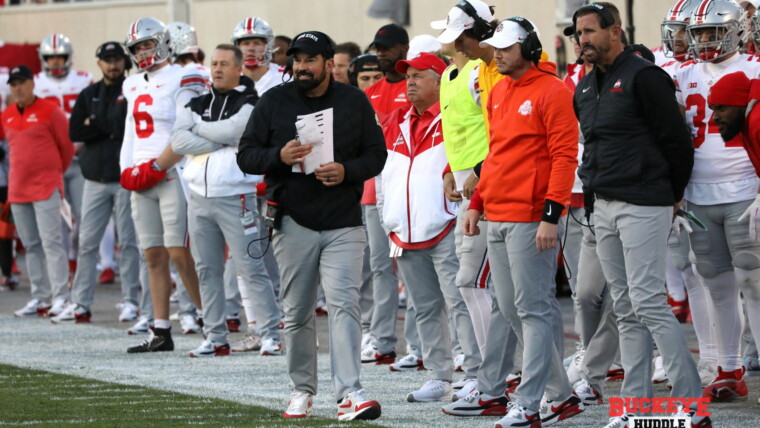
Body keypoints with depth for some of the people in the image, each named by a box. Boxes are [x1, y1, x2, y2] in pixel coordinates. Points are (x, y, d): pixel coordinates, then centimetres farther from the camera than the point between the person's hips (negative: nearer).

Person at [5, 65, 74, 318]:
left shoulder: (49, 111, -7)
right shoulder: (7, 116, 11)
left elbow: (67, 145, -1)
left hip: (46, 186, -7)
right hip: (18, 188, 7)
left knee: (51, 241, -11)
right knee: (31, 245, 8)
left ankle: (60, 297, -13)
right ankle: (39, 298, 13)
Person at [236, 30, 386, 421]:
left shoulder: (354, 102, 5)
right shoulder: (274, 102, 5)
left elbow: (376, 154, 7)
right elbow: (246, 156, 3)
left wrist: (346, 171, -13)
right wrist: (279, 157, -17)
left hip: (343, 223, -1)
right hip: (294, 222, 1)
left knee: (344, 303, -13)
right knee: (297, 311, 7)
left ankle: (349, 393, -19)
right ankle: (302, 389, 21)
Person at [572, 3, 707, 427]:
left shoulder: (644, 77, -11)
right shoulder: (586, 89, 14)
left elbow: (676, 140, -10)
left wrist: (672, 195, -2)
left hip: (643, 205, -9)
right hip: (603, 208, 9)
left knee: (648, 303, -13)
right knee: (627, 309, 8)